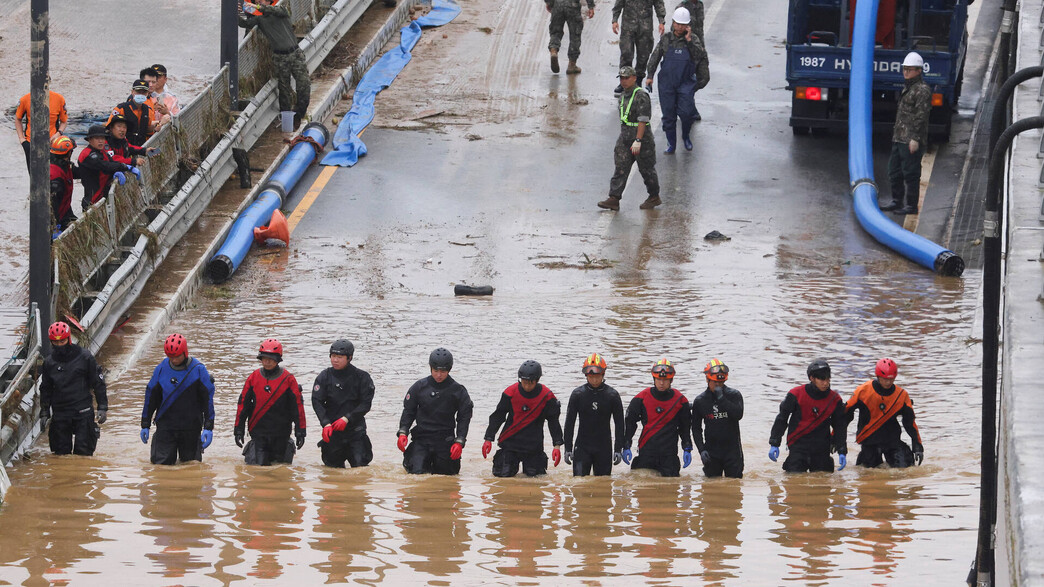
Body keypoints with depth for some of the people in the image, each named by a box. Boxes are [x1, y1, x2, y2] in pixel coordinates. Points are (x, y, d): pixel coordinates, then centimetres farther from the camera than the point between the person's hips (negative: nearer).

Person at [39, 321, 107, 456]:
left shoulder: (84, 357, -2)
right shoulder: (49, 363, 7)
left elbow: (98, 383, 2)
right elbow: (45, 389, 17)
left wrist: (102, 407, -1)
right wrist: (44, 413, 14)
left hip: (83, 412, -3)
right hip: (60, 413, 3)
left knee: (83, 450, -5)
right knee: (61, 451, 3)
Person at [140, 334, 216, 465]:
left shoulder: (198, 369, -7)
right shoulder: (161, 369, -1)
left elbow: (208, 399, -4)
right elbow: (150, 397, 9)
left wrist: (208, 428, -9)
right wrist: (145, 425, 10)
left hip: (191, 427, -1)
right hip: (165, 426, 1)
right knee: (161, 463, -4)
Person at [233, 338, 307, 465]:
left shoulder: (288, 379, -2)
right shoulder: (253, 378, 3)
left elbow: (298, 405, -1)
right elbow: (243, 404, 6)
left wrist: (300, 432, -5)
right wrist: (239, 430, 3)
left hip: (281, 434, -1)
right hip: (258, 430, 1)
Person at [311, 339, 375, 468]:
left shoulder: (361, 377, -3)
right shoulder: (325, 377, 0)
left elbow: (365, 404, -7)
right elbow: (317, 402, -6)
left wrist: (347, 419, -18)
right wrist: (326, 424, -21)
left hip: (355, 429, -1)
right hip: (332, 430, 1)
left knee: (360, 466, -9)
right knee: (333, 467, 7)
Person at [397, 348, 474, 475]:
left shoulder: (458, 391, -2)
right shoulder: (419, 387, 1)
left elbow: (464, 418, 2)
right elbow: (408, 412, 8)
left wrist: (459, 442, -9)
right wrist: (403, 433, -6)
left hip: (445, 441, 0)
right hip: (422, 439, 0)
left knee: (445, 474, 2)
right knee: (417, 473, -12)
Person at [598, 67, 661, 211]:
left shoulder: (641, 96, -17)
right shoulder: (624, 96, 11)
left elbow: (643, 120, -22)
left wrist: (638, 141, -26)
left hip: (642, 138, -8)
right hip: (625, 138, 8)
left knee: (646, 169, 6)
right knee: (620, 168, -2)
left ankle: (654, 197, 22)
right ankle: (614, 199, -7)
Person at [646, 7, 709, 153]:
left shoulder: (693, 39, -2)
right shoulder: (666, 39, 2)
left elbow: (700, 56, -16)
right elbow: (655, 57, 8)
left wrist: (689, 41, -21)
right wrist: (650, 76, 3)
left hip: (685, 83, -2)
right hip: (667, 82, 2)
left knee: (686, 112, -12)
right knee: (668, 114, 3)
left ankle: (686, 136, 15)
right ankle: (671, 144, 16)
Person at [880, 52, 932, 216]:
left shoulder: (922, 90, -12)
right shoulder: (907, 88, 19)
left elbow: (921, 115, -17)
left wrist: (915, 138, -22)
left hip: (911, 141, -10)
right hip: (899, 139, 10)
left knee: (910, 174, -5)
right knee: (894, 172, 14)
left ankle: (912, 205, 0)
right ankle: (897, 201, 24)